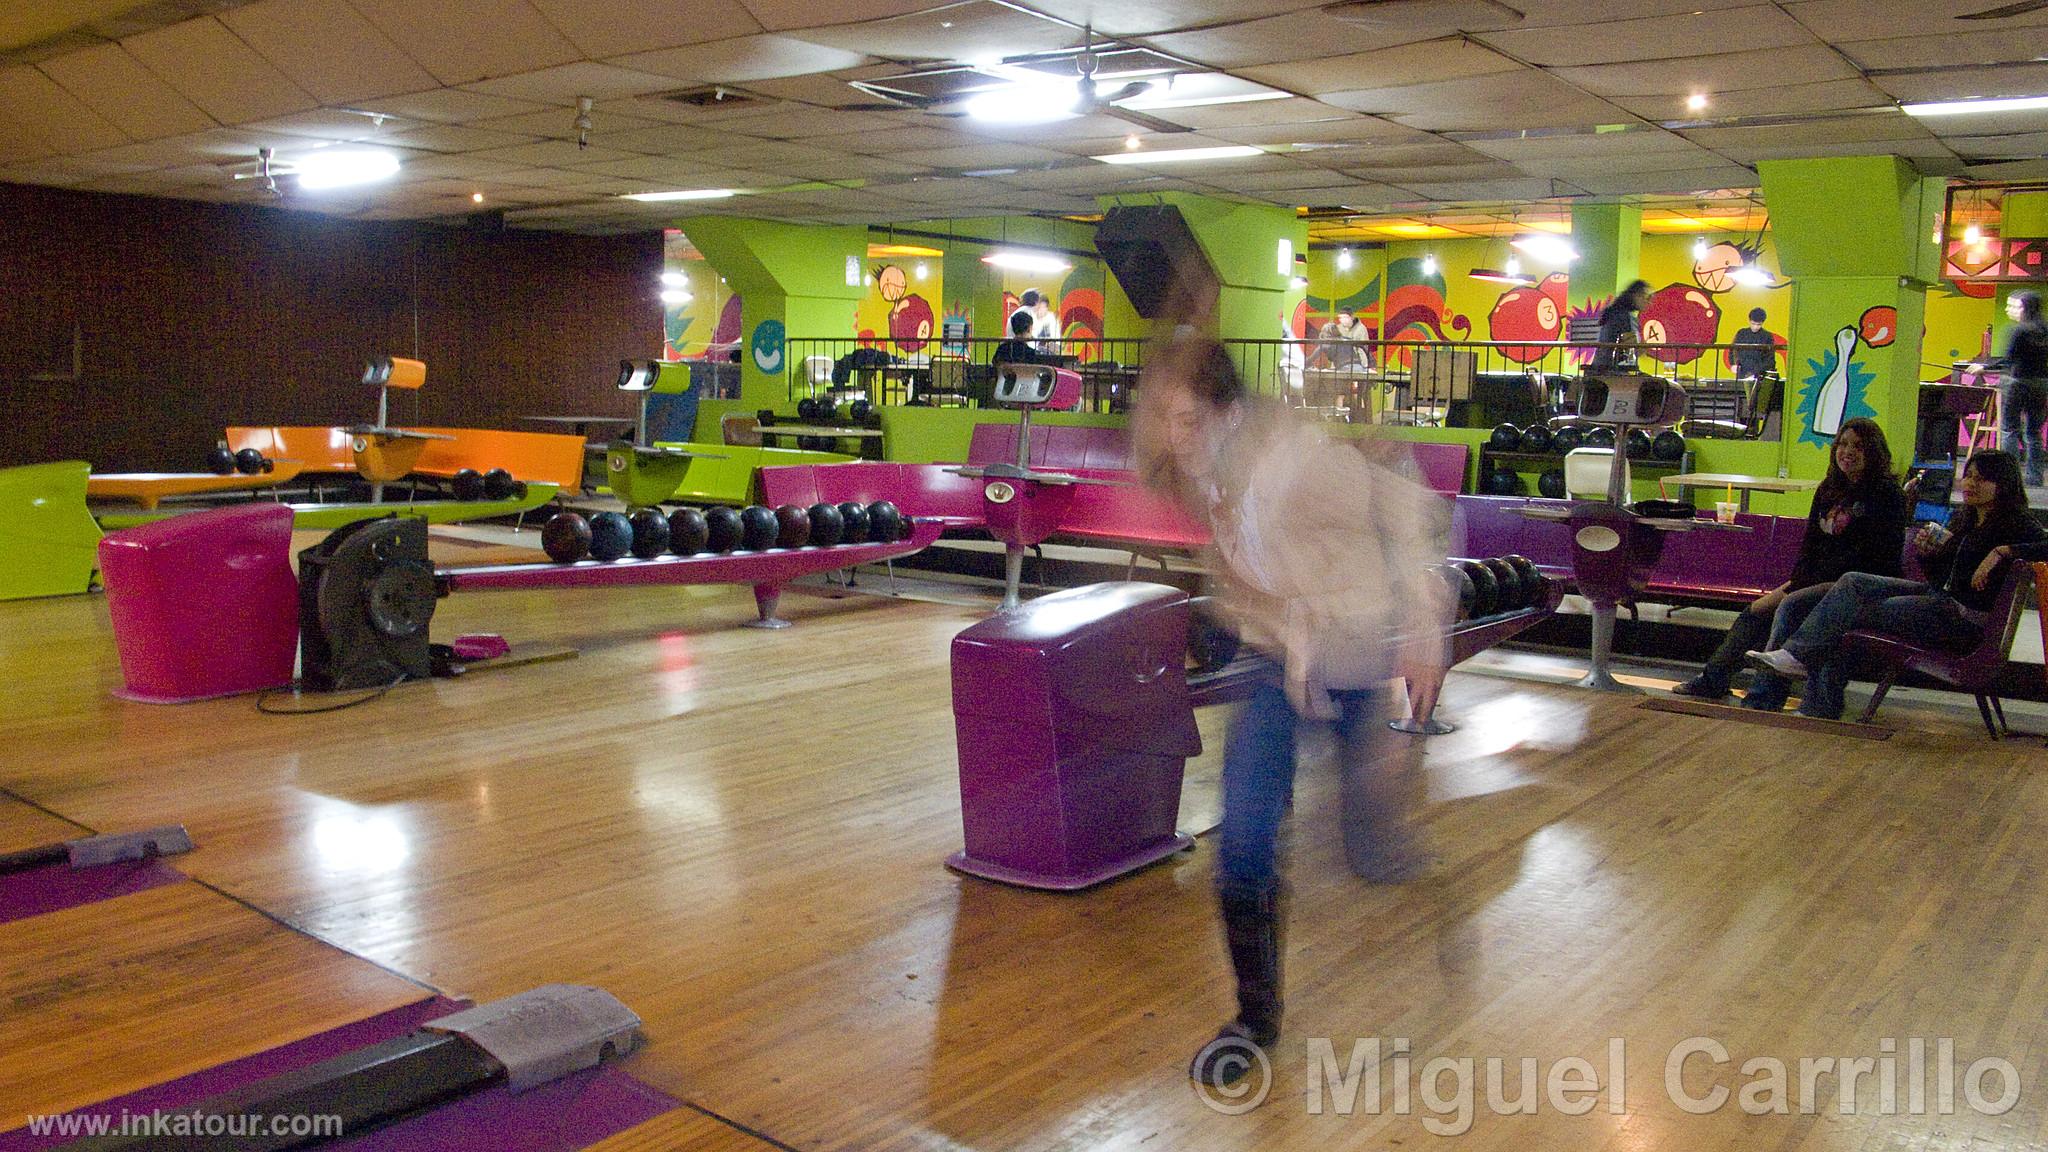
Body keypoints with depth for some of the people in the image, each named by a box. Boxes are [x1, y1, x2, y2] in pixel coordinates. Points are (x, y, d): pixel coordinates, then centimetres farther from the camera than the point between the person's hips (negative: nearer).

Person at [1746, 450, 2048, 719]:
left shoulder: (2016, 523, -5)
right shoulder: (1964, 520, 18)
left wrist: (2002, 551, -27)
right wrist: (1927, 552, 0)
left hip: (1967, 616, -8)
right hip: (1938, 595, 8)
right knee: (1853, 582, -12)